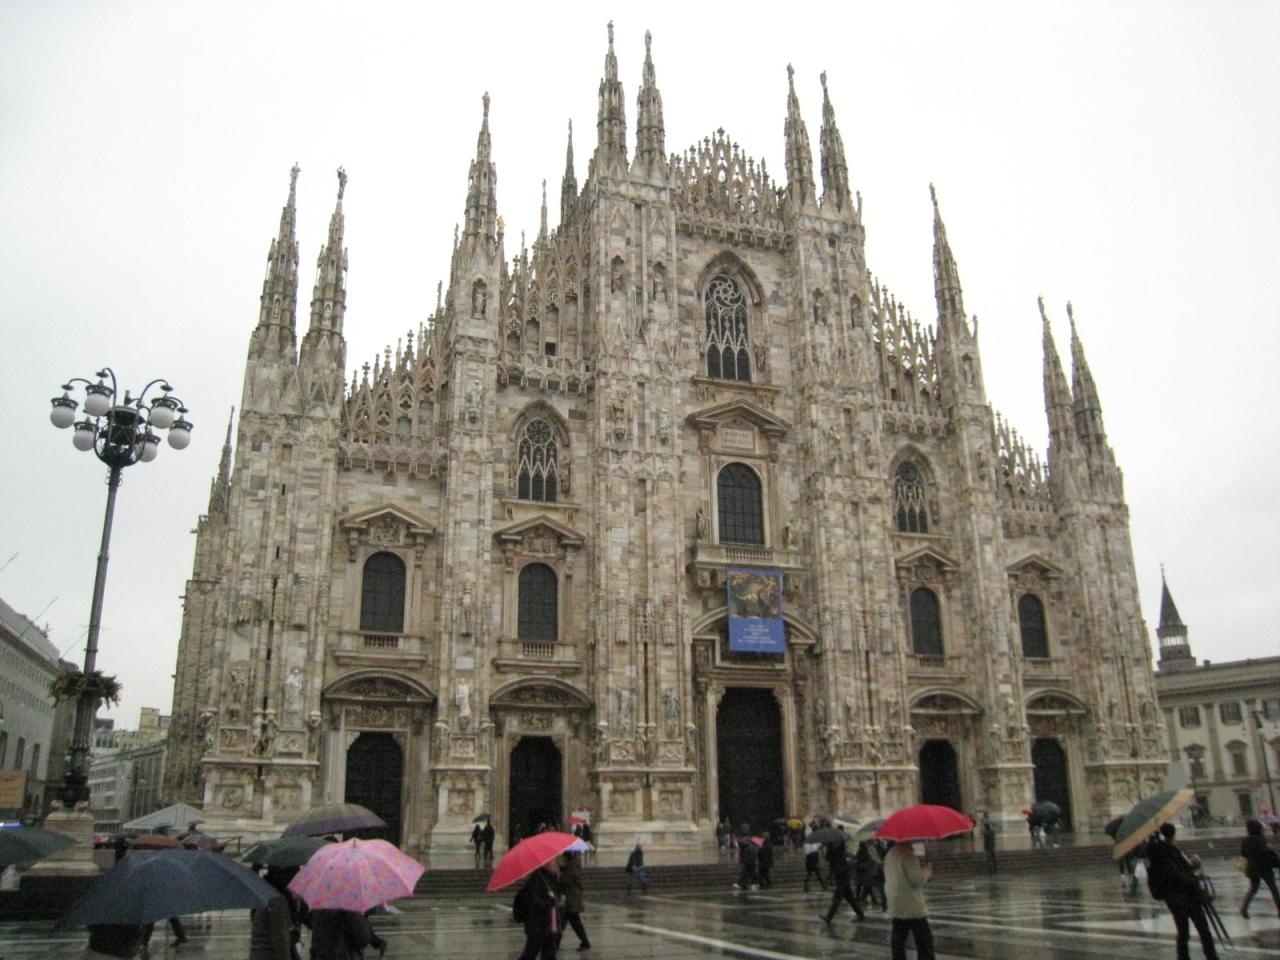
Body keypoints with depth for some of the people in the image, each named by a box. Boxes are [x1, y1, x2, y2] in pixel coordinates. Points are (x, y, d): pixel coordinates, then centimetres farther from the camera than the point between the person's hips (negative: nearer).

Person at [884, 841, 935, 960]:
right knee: (924, 943, 0)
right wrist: (927, 870, 0)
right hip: (912, 907, -8)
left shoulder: (890, 854, 10)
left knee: (898, 942, 9)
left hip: (894, 908, 8)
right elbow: (917, 880, -19)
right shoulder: (907, 853, -17)